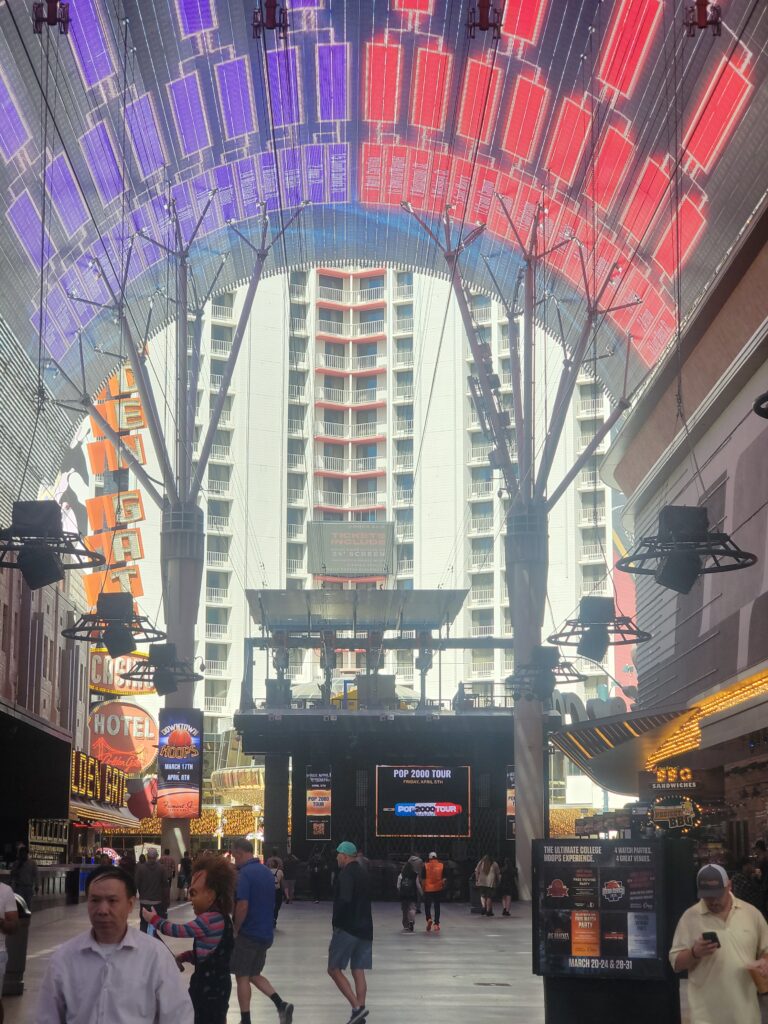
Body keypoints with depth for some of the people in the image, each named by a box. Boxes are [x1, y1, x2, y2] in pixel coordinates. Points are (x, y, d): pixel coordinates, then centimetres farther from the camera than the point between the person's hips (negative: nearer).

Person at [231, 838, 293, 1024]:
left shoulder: (245, 873, -17)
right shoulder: (267, 871, 8)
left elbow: (242, 906, -23)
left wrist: (235, 930, -10)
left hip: (248, 933, -8)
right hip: (266, 933, 8)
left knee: (242, 977, 5)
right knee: (254, 975, 18)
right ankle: (281, 1005, 1)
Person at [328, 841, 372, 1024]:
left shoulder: (346, 874, -13)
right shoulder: (363, 872, 15)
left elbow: (344, 900, -24)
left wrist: (336, 922, -12)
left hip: (347, 928, -8)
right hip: (365, 929, 8)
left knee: (334, 969, -2)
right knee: (358, 972, 8)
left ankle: (357, 1008, -13)